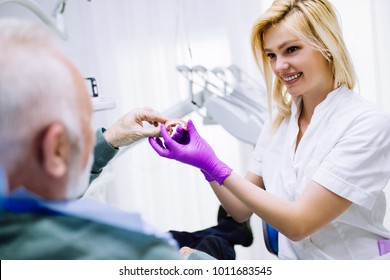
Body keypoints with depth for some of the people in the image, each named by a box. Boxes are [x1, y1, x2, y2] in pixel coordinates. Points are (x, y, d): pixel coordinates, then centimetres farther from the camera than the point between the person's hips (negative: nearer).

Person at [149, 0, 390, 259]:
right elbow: (242, 209, 5)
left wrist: (216, 167, -18)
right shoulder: (279, 121, 3)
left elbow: (298, 224, -17)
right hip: (291, 257, 4)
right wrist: (205, 164, -9)